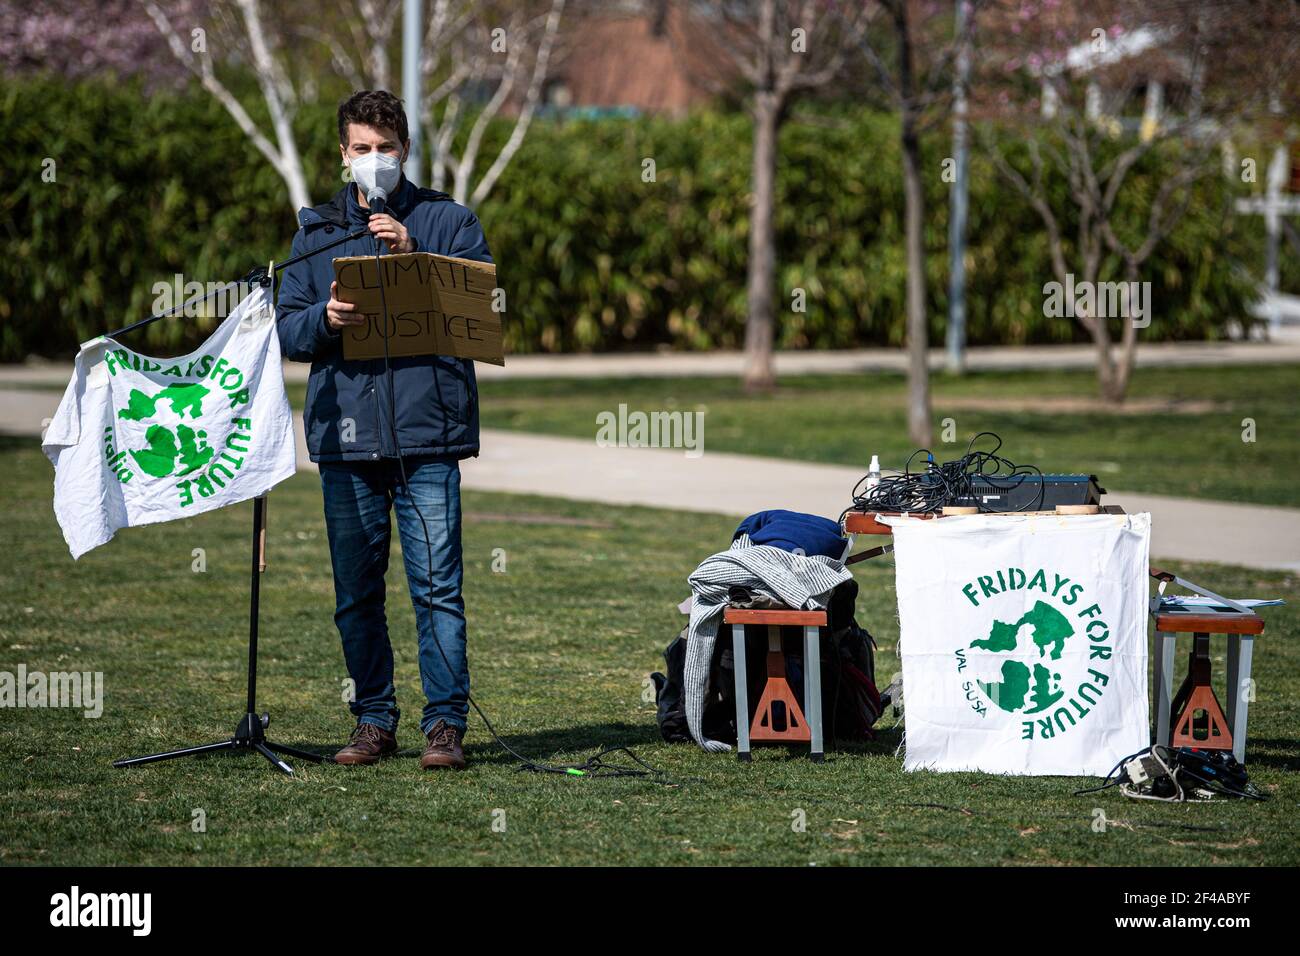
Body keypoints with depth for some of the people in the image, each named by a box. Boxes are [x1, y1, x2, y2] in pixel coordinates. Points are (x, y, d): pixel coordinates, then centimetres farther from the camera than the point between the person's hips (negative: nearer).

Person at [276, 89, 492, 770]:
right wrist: (325, 320, -10)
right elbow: (287, 329, 12)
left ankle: (445, 723, -4)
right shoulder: (316, 231, 15)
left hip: (427, 435, -3)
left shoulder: (448, 222, 7)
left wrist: (412, 255, -13)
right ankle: (373, 721, 16)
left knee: (437, 587, -7)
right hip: (344, 432, 3)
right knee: (356, 594, 7)